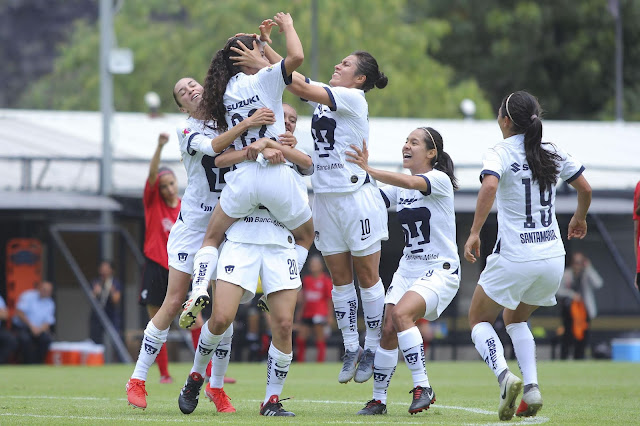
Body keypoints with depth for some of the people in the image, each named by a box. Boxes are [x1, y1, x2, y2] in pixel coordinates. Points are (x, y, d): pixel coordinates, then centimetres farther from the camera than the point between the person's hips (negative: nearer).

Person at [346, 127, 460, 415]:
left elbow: (410, 182, -31)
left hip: (440, 270, -7)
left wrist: (369, 170, -42)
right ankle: (378, 399, 6)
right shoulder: (397, 187, 11)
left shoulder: (440, 180, -11)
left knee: (401, 314, -28)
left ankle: (422, 387, -22)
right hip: (407, 269, 7)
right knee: (387, 330, -6)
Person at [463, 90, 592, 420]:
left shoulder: (499, 153, -8)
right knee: (514, 319, 26)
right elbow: (585, 189, 12)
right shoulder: (553, 153, 7)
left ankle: (504, 375, -15)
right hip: (552, 257, 5)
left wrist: (474, 232, -24)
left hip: (514, 259, -5)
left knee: (479, 321, 13)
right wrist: (579, 219, 31)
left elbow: (490, 186, -27)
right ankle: (532, 387, 6)